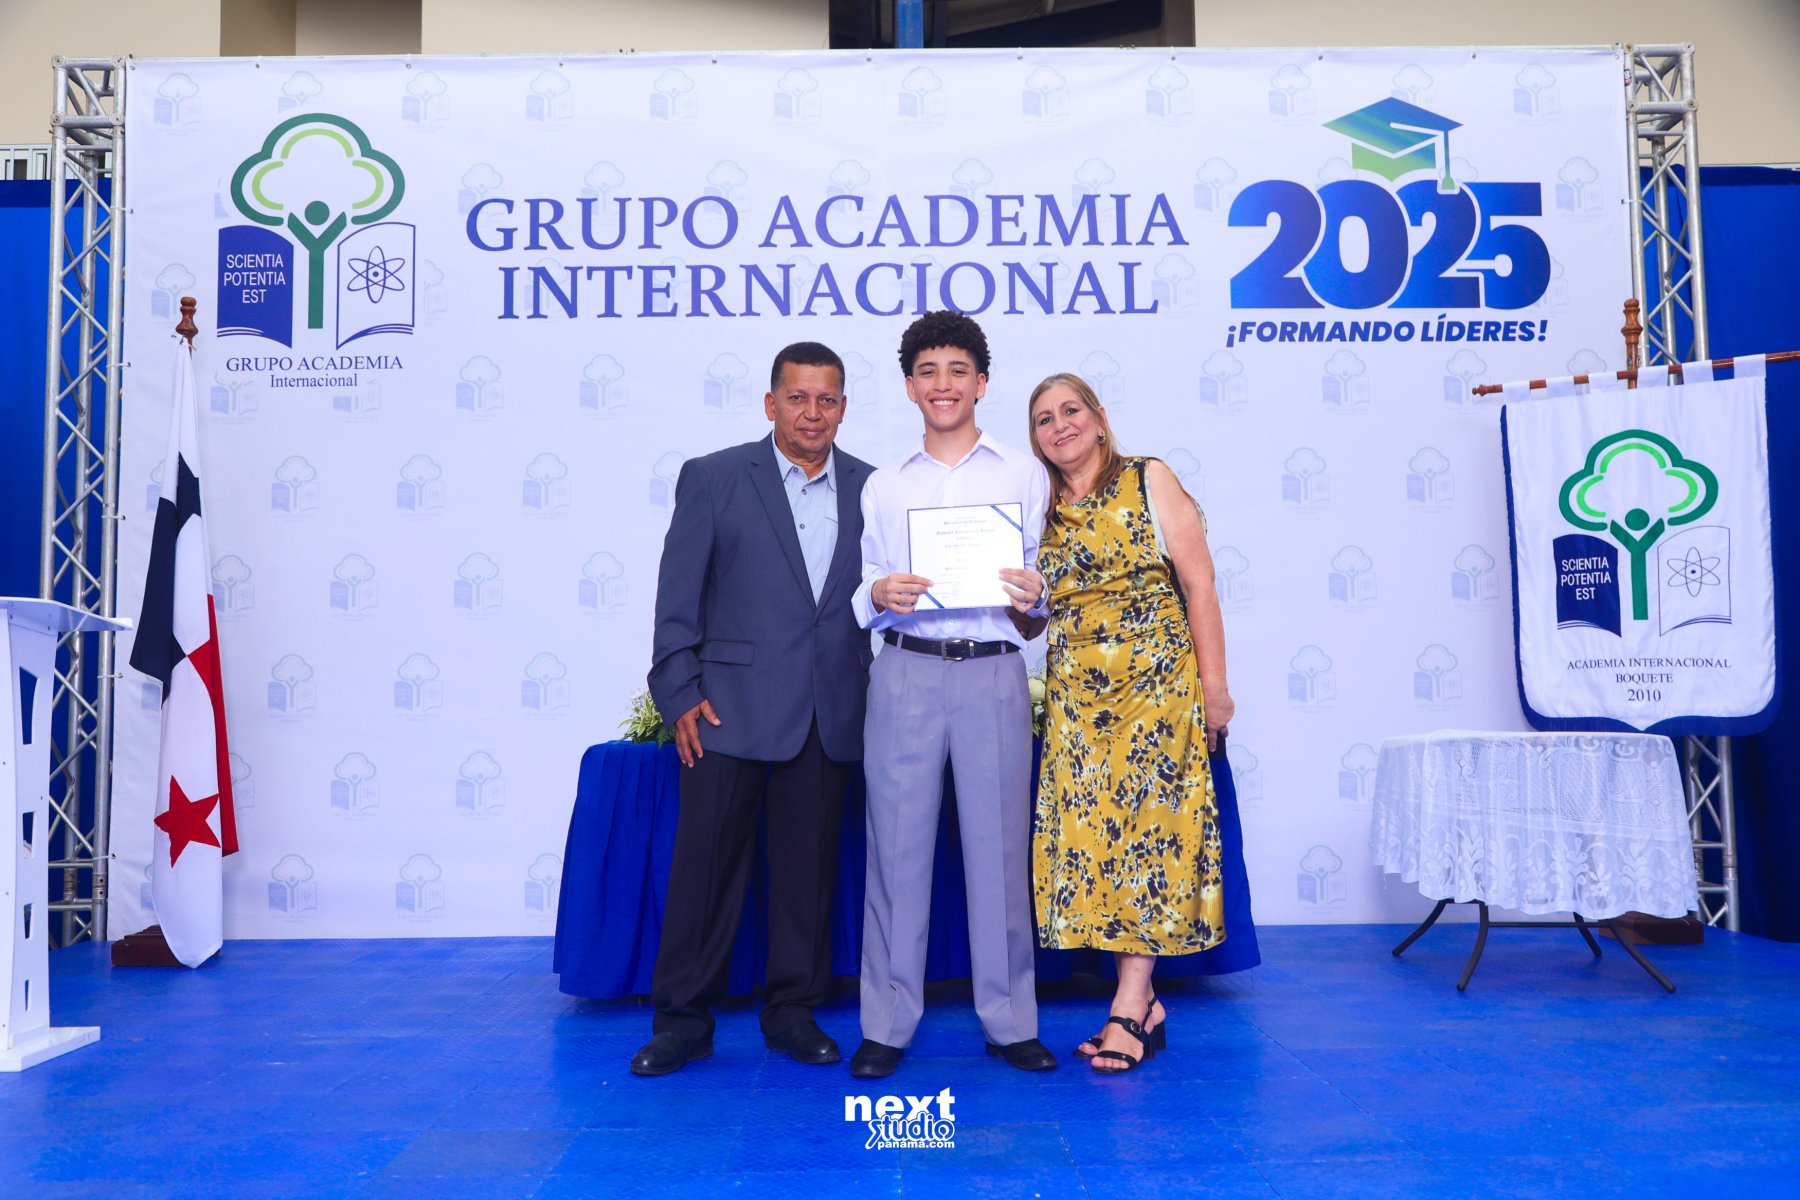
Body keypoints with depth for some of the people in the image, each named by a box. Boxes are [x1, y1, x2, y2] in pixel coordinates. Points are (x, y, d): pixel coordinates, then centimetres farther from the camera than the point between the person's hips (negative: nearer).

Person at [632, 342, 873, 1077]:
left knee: (809, 868, 9)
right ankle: (682, 1020, 14)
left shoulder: (870, 488, 9)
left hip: (830, 714, 2)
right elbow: (678, 596, -1)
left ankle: (793, 1011, 23)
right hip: (730, 707, -2)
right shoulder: (712, 479, 2)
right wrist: (681, 695, -7)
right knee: (706, 862, 1)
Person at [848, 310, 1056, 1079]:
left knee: (999, 843, 2)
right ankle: (886, 1024, 10)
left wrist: (1034, 593, -12)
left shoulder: (1025, 474, 13)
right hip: (905, 674, 1)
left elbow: (1047, 581, 10)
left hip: (993, 672, -1)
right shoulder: (883, 487, 16)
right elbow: (863, 600, 12)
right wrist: (879, 595, -10)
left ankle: (1009, 1020, 14)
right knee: (897, 842, 1)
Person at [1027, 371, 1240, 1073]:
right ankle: (1145, 1006, 10)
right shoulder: (1041, 510, 13)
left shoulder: (1148, 482, 2)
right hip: (1075, 692, 4)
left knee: (1146, 825, -6)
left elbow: (1198, 583, -3)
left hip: (1155, 679, -4)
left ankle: (1129, 1005, -1)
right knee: (1086, 832, 0)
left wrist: (1214, 684, -7)